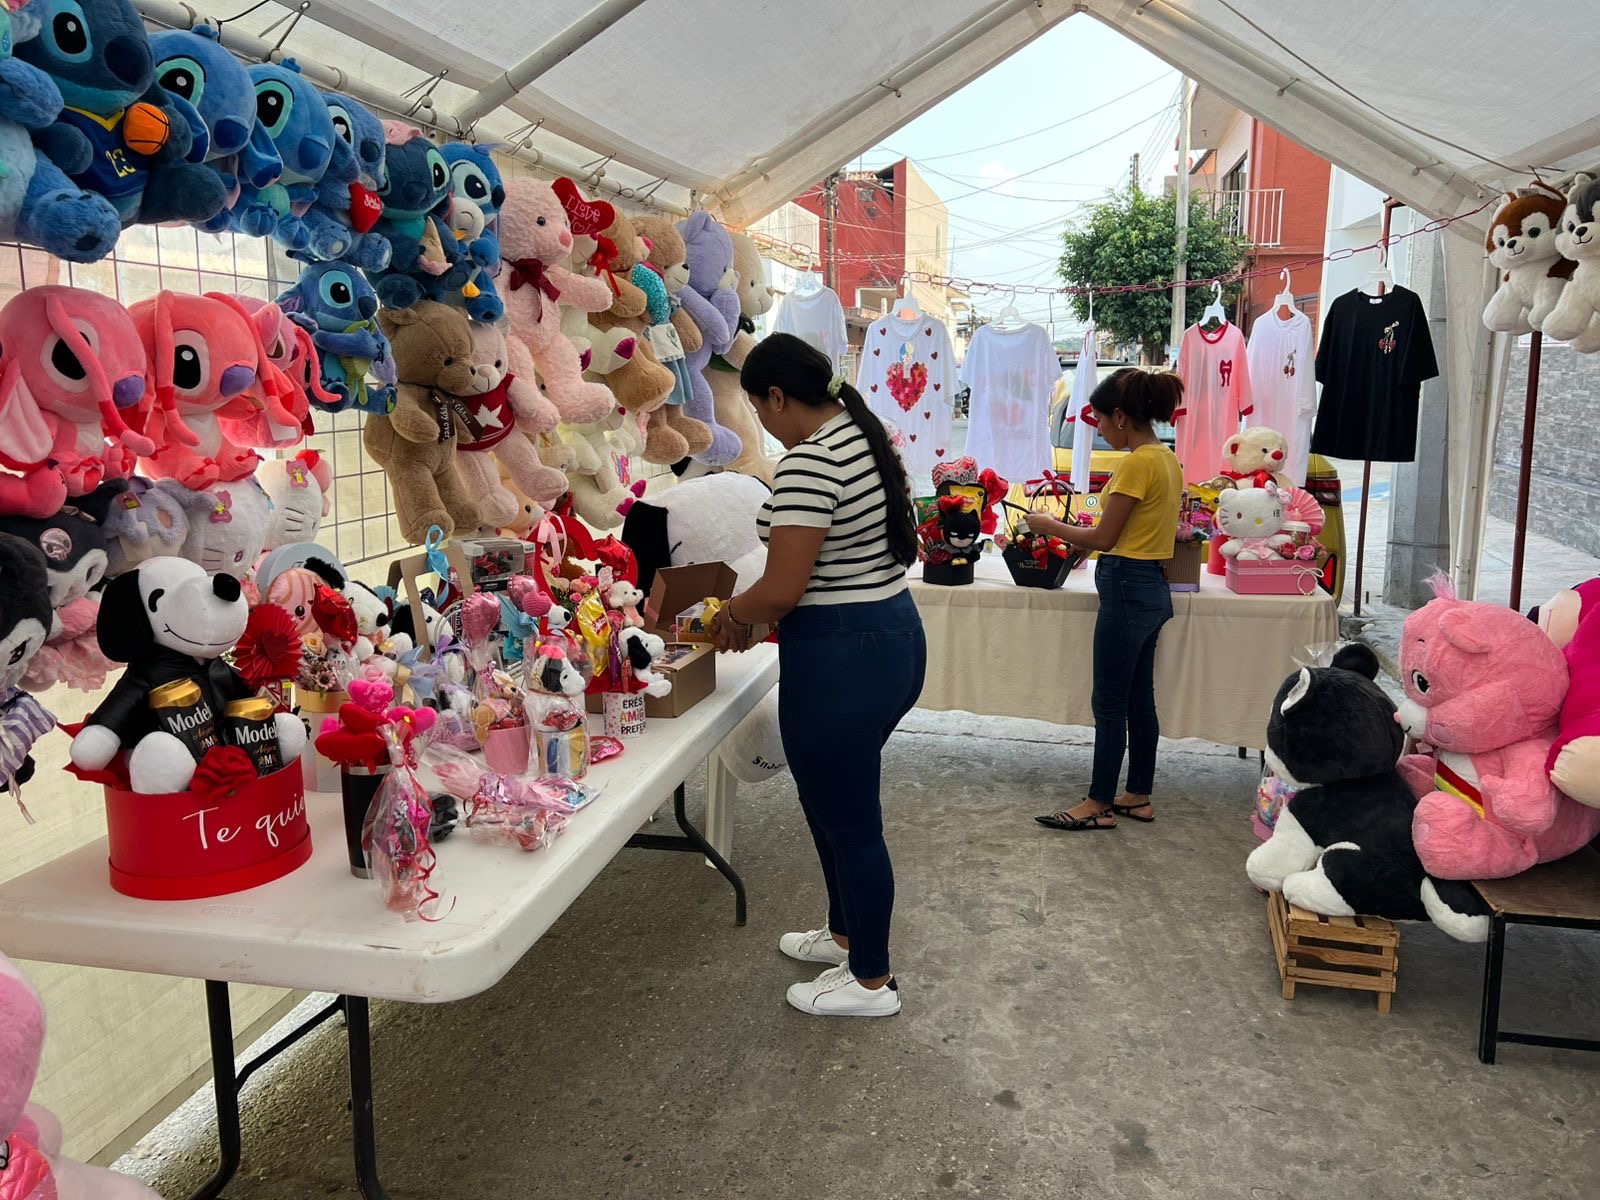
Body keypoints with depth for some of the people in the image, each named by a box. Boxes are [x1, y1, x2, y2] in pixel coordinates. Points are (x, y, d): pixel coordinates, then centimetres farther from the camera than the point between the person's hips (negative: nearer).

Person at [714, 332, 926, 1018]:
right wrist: (758, 611, 17)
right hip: (894, 633, 10)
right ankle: (846, 933, 43)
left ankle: (871, 981, 23)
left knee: (848, 821, 6)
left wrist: (735, 614, -2)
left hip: (841, 658, -10)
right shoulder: (866, 439, 10)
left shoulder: (809, 461, -21)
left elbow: (781, 590, -24)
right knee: (839, 806, 24)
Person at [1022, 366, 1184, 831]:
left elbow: (1104, 538, -16)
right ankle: (1139, 797, 25)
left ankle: (1100, 804, 10)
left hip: (1128, 590, -10)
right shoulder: (1167, 459, 11)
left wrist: (1050, 526, -3)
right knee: (1139, 700, 15)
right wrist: (1072, 532, 15)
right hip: (1152, 588, 10)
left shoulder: (1137, 464, -18)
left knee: (1110, 704, 0)